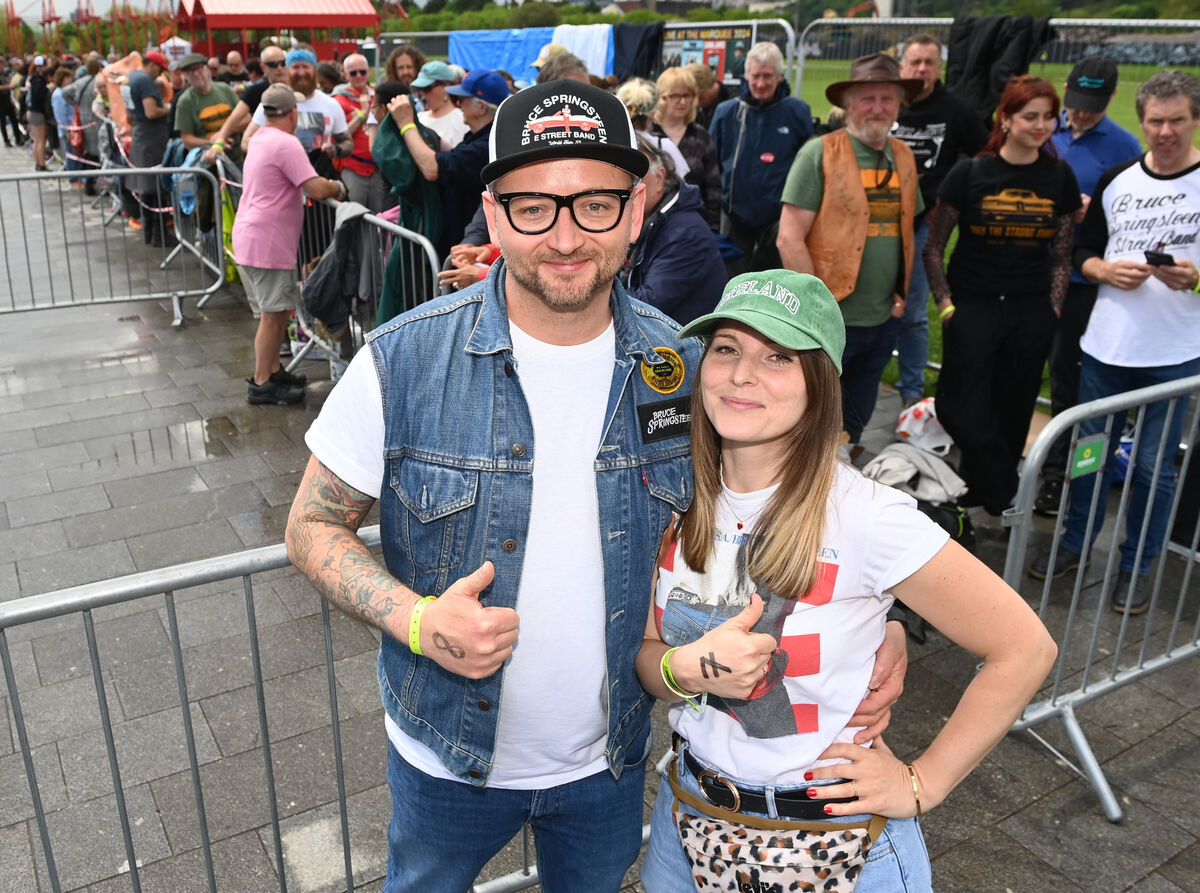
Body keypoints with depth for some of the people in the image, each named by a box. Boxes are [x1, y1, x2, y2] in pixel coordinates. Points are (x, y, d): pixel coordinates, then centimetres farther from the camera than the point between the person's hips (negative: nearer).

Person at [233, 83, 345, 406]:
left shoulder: (260, 139, 15)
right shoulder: (286, 143, -16)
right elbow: (317, 189, -23)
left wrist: (327, 185, 19)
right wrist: (339, 187, -2)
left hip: (250, 239, 10)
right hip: (266, 243, -10)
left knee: (280, 310, 18)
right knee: (273, 315, -3)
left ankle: (273, 371, 27)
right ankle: (261, 385, 4)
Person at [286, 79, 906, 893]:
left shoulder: (682, 366, -12)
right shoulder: (405, 362, -19)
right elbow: (314, 526, -9)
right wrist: (416, 618, -27)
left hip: (611, 755, 2)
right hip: (448, 755, -1)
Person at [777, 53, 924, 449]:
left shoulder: (903, 157, 10)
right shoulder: (819, 153, -10)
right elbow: (790, 240, -14)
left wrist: (901, 292, 9)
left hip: (884, 322, 6)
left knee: (853, 423, 20)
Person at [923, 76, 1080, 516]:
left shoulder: (1059, 176, 4)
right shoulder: (970, 173, -4)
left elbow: (1062, 254, 10)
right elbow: (933, 247, -1)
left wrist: (1053, 311, 2)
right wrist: (946, 306, -7)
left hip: (1032, 312, 2)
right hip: (972, 306, -2)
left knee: (1012, 414, 7)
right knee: (966, 414, -4)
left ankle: (976, 497, 24)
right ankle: (1006, 499, 14)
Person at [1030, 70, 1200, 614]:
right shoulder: (1117, 181, 7)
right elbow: (1083, 251, 12)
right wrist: (1107, 270, -8)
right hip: (1106, 345, 3)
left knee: (1154, 465, 6)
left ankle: (1136, 567, 22)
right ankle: (1076, 543, 32)